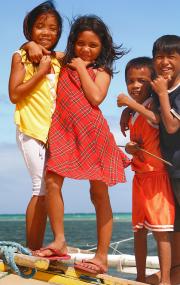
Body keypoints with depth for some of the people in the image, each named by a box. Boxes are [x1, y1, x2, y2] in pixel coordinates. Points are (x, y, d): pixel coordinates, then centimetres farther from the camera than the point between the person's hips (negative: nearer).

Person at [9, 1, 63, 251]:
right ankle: (32, 251, -6)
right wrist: (40, 73, -11)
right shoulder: (21, 56, 1)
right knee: (42, 188, -12)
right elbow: (14, 94, -8)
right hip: (31, 129, -5)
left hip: (53, 131, 5)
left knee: (46, 189, 6)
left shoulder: (58, 60, 13)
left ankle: (36, 250, 13)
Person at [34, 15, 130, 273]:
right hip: (64, 130, 3)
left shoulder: (101, 71, 9)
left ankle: (102, 256, 0)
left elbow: (96, 97, -10)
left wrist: (82, 68, -2)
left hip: (92, 132, -3)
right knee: (52, 181, -15)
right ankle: (59, 240, -6)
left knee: (99, 193, -2)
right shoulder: (64, 61, 18)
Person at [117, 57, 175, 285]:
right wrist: (129, 148, -1)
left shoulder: (154, 104, -10)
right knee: (139, 229, 11)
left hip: (157, 175, -8)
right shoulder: (132, 113, 14)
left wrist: (133, 104, -30)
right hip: (139, 176, 8)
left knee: (160, 229, -9)